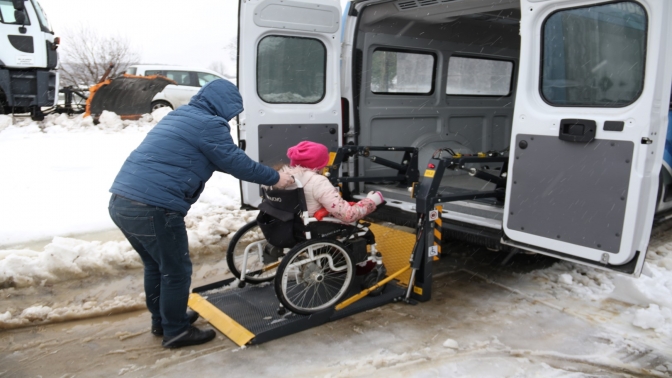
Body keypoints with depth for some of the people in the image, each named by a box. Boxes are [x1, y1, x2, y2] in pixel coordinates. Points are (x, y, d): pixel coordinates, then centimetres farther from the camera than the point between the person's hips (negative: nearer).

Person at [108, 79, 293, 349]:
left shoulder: (181, 115, 24)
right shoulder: (209, 124, -6)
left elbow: (223, 161, 29)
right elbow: (236, 163, -2)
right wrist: (274, 178, 11)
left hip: (121, 201, 10)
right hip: (152, 208, -10)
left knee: (156, 265, 24)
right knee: (176, 270, 7)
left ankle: (162, 320, 40)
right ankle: (176, 332, 22)